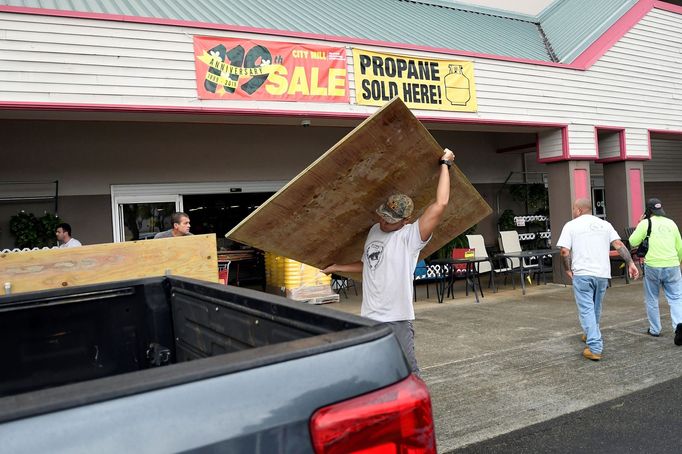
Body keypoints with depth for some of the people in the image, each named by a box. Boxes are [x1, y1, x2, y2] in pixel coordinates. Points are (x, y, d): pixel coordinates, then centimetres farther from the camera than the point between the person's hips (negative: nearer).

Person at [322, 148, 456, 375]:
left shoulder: (411, 235, -11)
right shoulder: (374, 231, 11)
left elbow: (440, 204, -22)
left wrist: (444, 164, -13)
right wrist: (337, 267, 27)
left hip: (397, 320, -7)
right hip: (369, 317, 7)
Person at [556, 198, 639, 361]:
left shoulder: (571, 225, 1)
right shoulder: (605, 224, 12)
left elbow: (565, 251, -8)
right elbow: (619, 245, 1)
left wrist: (568, 269, 4)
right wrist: (631, 263, -1)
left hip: (582, 274, -4)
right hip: (602, 273, 5)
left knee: (586, 310, -2)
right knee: (596, 308, 21)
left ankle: (595, 348, -9)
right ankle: (590, 335, 39)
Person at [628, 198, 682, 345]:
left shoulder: (645, 223, -4)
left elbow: (633, 242, -2)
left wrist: (639, 225, 9)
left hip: (653, 266, -2)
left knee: (651, 300, 13)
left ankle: (655, 329, 19)